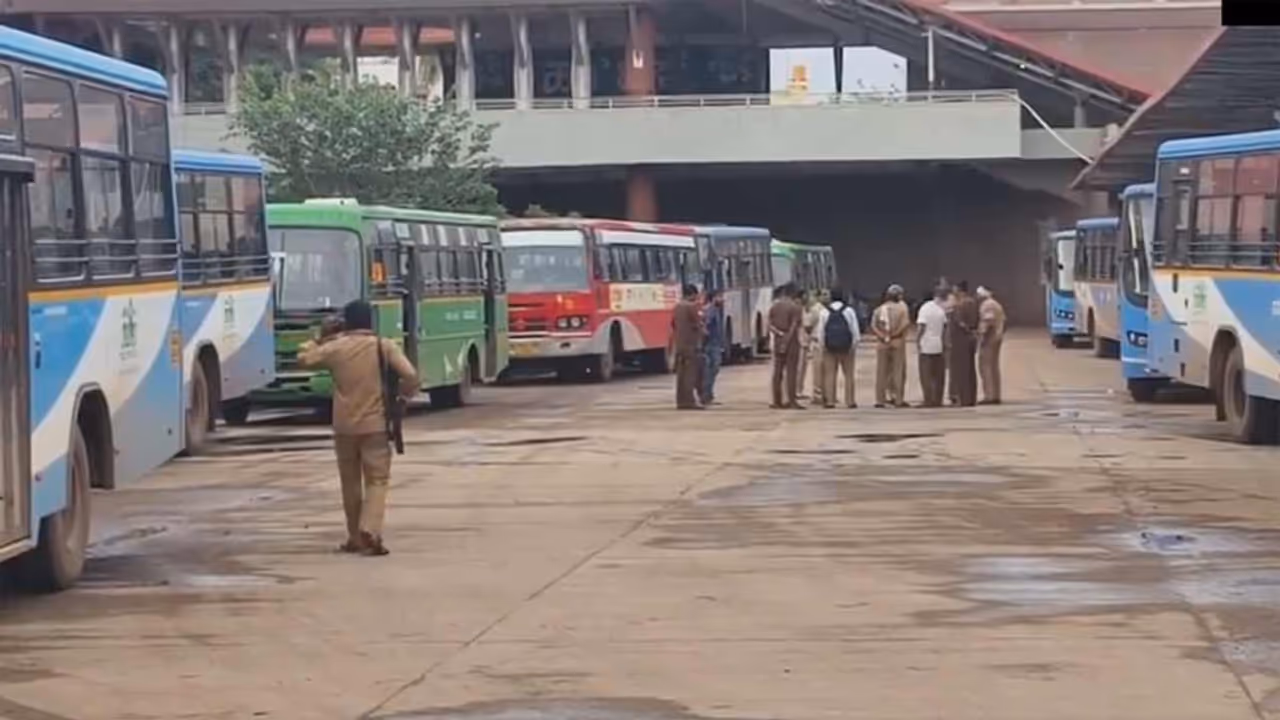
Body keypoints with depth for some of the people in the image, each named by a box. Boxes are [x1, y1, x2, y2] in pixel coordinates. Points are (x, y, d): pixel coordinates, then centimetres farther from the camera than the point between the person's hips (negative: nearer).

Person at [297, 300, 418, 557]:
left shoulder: (335, 348, 0)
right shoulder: (385, 346, -4)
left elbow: (304, 358, 14)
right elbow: (410, 375, -13)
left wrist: (320, 339, 24)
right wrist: (406, 394, 6)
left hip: (344, 427, 2)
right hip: (375, 425, -2)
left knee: (350, 482, 15)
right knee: (377, 480, 0)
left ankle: (355, 537, 20)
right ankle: (369, 531, -20)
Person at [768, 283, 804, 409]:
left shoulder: (774, 307, 8)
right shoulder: (795, 307, -9)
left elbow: (770, 325, 0)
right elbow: (794, 326, -15)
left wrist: (778, 333, -9)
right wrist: (786, 341, -14)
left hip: (778, 341, 5)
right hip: (791, 342, -5)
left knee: (777, 372, 10)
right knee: (791, 372, -4)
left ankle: (777, 401, 11)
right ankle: (791, 402, -7)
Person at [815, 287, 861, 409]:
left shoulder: (824, 312, 0)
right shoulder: (849, 311, -2)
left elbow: (820, 331, 1)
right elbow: (855, 331, -2)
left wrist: (823, 346, 6)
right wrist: (854, 346, 4)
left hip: (829, 348, 1)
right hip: (846, 347, -1)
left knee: (829, 374, 4)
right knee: (848, 374, 5)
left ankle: (829, 401, 0)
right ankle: (850, 401, 2)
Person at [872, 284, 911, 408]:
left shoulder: (879, 309, 7)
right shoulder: (901, 307, -2)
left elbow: (873, 325, -3)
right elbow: (906, 323, -14)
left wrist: (882, 336, -7)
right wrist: (896, 333, -6)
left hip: (882, 344, 3)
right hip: (897, 342, -3)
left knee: (881, 372, 6)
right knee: (899, 371, 3)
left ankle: (880, 400, 6)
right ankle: (899, 399, 0)